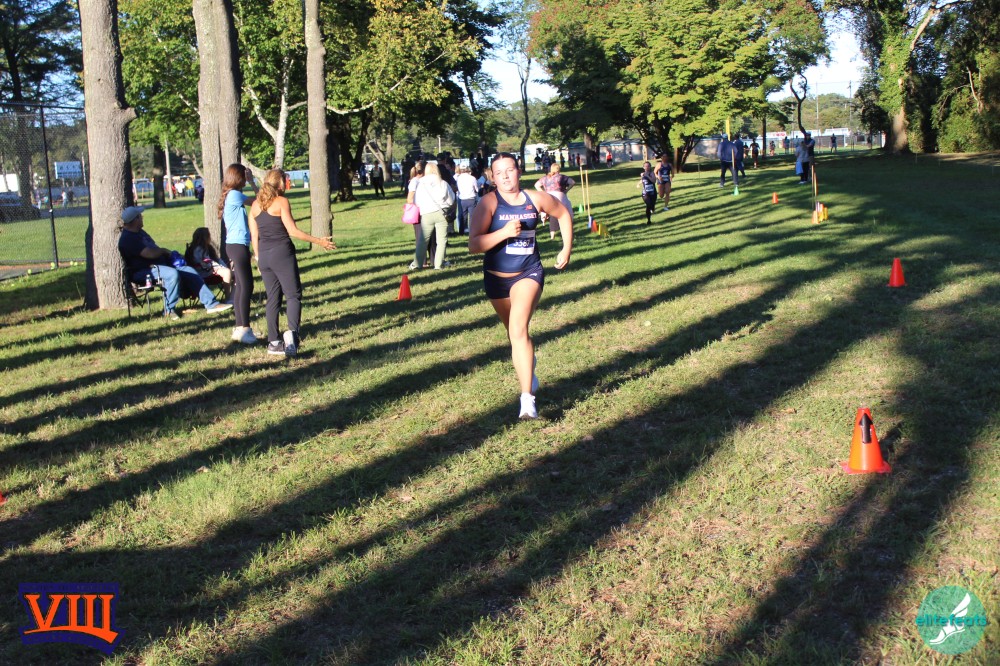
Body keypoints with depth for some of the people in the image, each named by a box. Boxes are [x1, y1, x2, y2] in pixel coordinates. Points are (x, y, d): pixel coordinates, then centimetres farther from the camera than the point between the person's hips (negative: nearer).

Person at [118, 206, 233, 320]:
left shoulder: (139, 233, 19)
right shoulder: (127, 239, -15)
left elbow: (154, 250, 26)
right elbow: (149, 253, -24)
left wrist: (168, 254, 6)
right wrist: (164, 251, -5)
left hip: (159, 265, 10)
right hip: (143, 272, -10)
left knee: (189, 271, -2)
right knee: (173, 273, -34)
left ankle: (211, 304, -4)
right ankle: (169, 310, -18)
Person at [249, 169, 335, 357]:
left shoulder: (255, 205, 11)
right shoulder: (281, 201, -6)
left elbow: (254, 236, 12)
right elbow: (292, 230, -11)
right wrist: (319, 241, -7)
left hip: (264, 256, 6)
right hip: (282, 253, -6)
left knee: (273, 298, 12)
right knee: (293, 294, -3)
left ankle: (273, 342, 11)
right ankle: (292, 331, -26)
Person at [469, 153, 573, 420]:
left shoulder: (536, 199, -4)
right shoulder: (488, 203, -11)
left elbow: (563, 213, 17)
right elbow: (473, 245, -20)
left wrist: (567, 249, 13)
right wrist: (504, 232, -31)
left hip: (529, 273, -1)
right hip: (497, 277, 1)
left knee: (519, 329, -22)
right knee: (515, 332, 20)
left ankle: (528, 398, -25)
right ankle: (529, 369, 52)